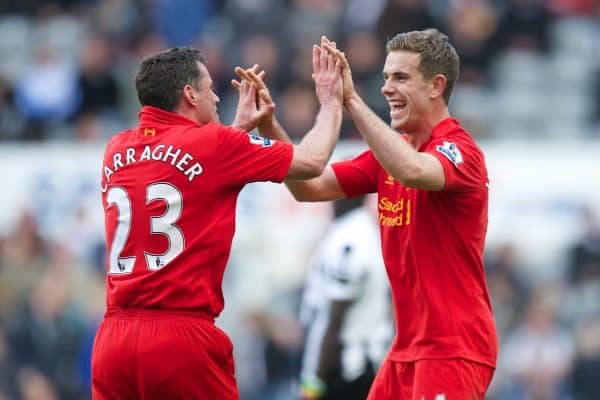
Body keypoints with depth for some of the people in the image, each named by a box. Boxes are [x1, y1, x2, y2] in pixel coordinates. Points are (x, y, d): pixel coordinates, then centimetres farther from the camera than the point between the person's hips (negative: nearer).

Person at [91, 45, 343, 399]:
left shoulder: (117, 151, 12)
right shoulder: (214, 145, -4)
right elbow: (312, 161, 4)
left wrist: (239, 128, 34)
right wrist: (331, 101, 20)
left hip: (114, 339, 5)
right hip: (183, 338, -5)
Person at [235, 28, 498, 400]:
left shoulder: (459, 149, -13)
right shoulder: (392, 149, 12)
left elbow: (412, 170, -35)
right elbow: (311, 186, 8)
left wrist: (351, 100, -33)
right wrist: (270, 126, -6)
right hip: (408, 348, 8)